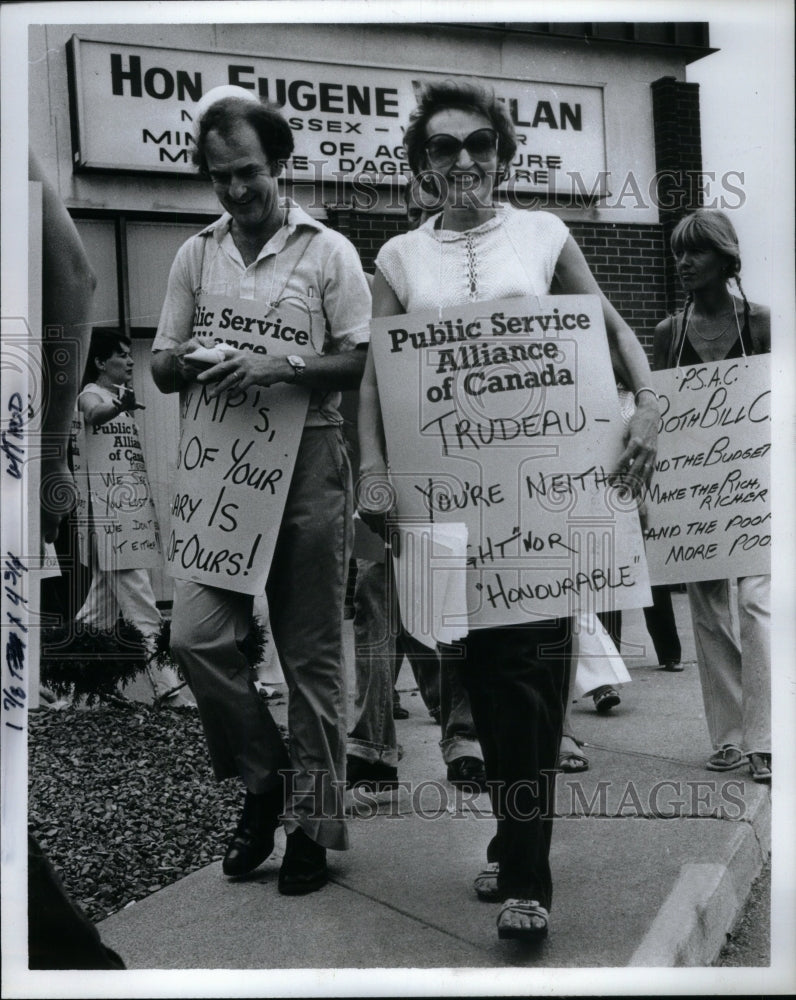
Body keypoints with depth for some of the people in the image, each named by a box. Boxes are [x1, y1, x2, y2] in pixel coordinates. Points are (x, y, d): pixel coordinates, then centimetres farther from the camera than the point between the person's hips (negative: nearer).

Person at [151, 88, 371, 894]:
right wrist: (181, 364, -12)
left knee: (310, 652, 3)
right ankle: (262, 777, 16)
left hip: (306, 458, -3)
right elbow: (160, 366, 12)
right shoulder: (195, 255, 13)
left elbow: (355, 362, -4)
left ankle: (312, 821, 15)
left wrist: (278, 369, -21)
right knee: (195, 633, -8)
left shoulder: (327, 251, 2)